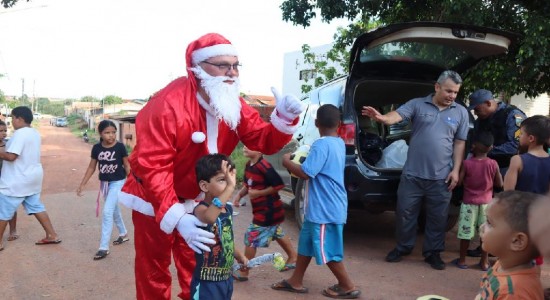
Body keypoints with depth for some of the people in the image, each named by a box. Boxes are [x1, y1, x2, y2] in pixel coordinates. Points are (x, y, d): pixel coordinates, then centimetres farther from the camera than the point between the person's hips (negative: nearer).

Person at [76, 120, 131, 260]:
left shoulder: (120, 147, -16)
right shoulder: (96, 148, -6)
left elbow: (127, 166, -7)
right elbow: (92, 167, 3)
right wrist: (81, 185, 3)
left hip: (118, 182, -5)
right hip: (104, 183, 5)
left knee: (107, 212, -12)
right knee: (114, 210, 20)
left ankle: (104, 247, -6)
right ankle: (124, 234, 43)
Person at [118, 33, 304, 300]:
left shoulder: (233, 103, -7)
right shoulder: (167, 105, -29)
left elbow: (264, 141, -8)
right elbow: (153, 166, -32)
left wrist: (284, 118, -29)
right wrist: (176, 217, -41)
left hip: (197, 202, 6)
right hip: (155, 201, -5)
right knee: (154, 275, 9)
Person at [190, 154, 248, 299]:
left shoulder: (228, 208, 5)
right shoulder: (201, 209, -21)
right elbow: (209, 218, -47)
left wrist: (238, 256, 9)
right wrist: (230, 188, -50)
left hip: (227, 278, 8)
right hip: (206, 283, -8)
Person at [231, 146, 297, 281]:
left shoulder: (263, 166, -25)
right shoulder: (249, 165, 3)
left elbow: (279, 184, -26)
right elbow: (247, 184, 16)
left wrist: (259, 193, -23)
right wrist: (239, 194, -2)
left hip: (267, 210, -10)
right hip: (266, 210, 10)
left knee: (251, 238, -4)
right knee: (277, 234, 24)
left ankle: (243, 272, 8)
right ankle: (293, 257, 42)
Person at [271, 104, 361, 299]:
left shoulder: (321, 145, -21)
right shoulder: (339, 143, 9)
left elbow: (305, 173, -26)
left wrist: (287, 162, -10)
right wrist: (306, 159, 19)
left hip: (325, 209, -10)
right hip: (321, 207, 10)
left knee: (327, 250, 4)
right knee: (306, 243, 18)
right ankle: (295, 282, 29)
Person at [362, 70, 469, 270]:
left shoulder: (461, 112, 6)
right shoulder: (417, 104, 0)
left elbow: (460, 143, 8)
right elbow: (397, 115, -16)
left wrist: (455, 170, 1)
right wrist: (381, 118, -39)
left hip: (441, 177, 1)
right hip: (413, 173, -1)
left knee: (437, 217, 10)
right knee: (405, 212, 8)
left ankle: (433, 252, 26)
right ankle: (403, 247, 26)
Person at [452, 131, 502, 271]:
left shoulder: (467, 163, -14)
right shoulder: (493, 164, -8)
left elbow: (459, 182, -11)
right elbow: (499, 184, 0)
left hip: (469, 203, -2)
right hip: (486, 203, 2)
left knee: (466, 232, 7)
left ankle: (462, 260, 17)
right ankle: (484, 262, 18)